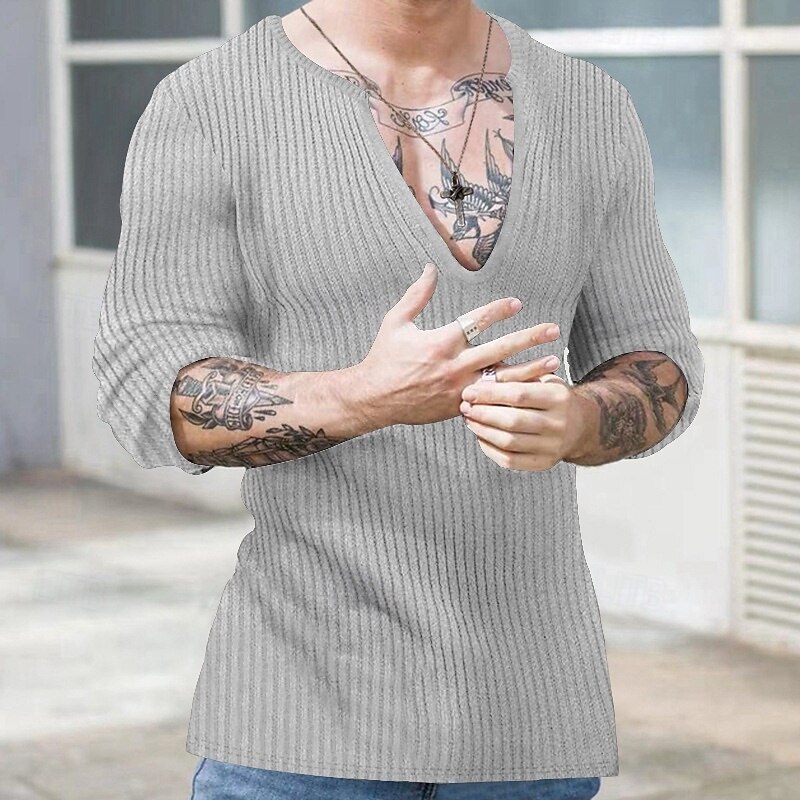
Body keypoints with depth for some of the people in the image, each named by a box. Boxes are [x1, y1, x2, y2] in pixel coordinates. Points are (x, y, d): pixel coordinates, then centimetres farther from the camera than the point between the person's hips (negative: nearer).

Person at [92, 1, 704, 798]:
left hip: (521, 686, 4)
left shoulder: (586, 111, 4)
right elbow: (150, 399, -12)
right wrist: (370, 398, -32)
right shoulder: (208, 109, -8)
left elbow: (655, 376, 7)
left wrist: (566, 421, -20)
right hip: (313, 678, -3)